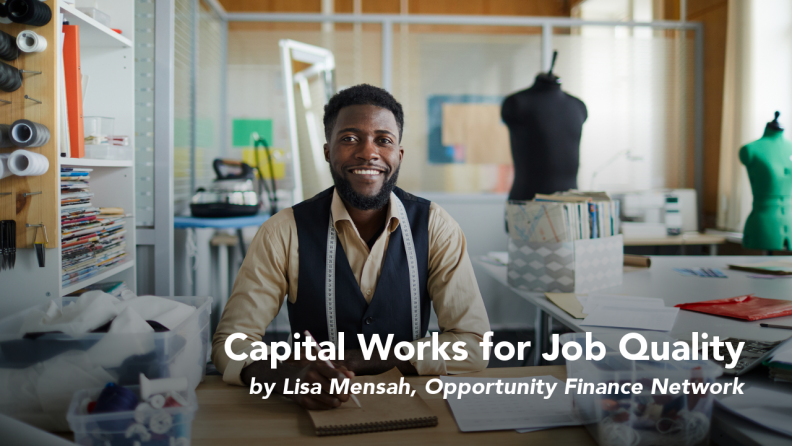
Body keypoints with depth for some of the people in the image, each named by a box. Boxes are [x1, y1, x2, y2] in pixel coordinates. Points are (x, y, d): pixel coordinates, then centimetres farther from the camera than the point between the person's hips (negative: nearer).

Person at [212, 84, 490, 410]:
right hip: (315, 408, 0)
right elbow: (231, 342, -10)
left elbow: (474, 346, -8)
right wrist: (291, 376, -31)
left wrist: (373, 360, -17)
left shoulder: (435, 227, -5)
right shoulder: (285, 232, -7)